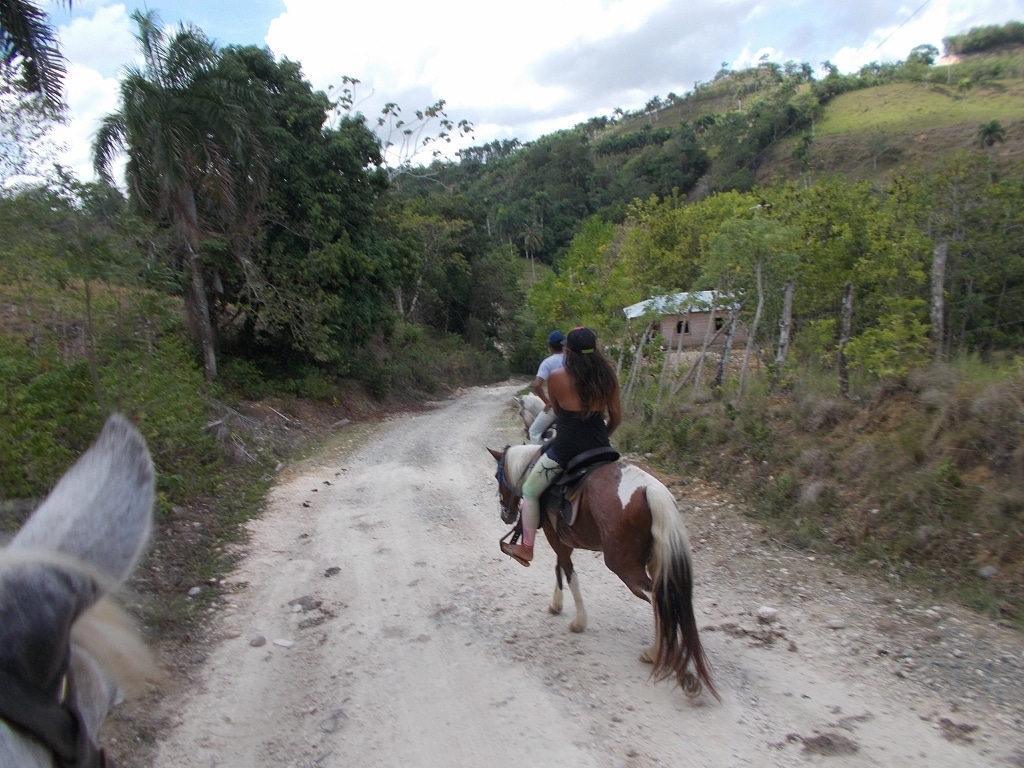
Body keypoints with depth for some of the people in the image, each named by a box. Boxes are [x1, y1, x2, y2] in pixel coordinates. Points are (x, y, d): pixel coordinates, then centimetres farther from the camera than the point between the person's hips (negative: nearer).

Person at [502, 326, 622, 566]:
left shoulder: (557, 377, -11)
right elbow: (616, 418, 4)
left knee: (530, 492, 19)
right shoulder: (608, 376, -2)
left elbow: (557, 413, 4)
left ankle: (526, 548, 24)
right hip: (599, 450, 4)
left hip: (565, 450, -4)